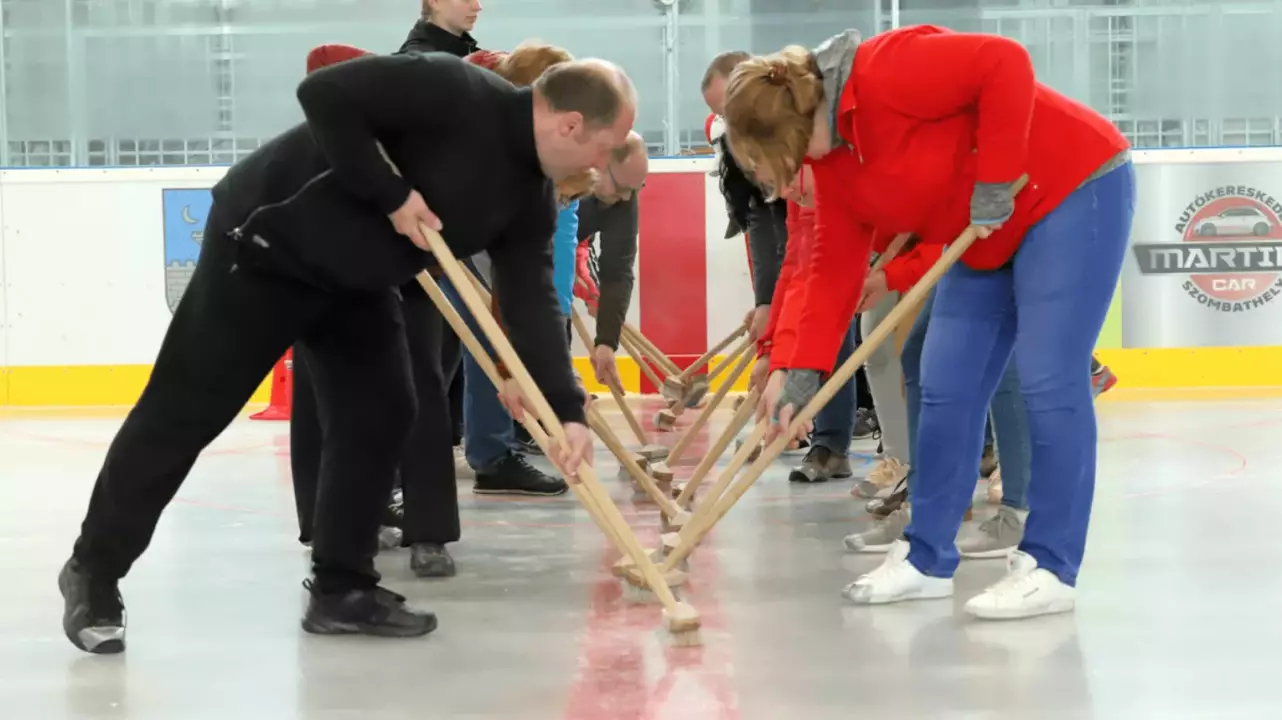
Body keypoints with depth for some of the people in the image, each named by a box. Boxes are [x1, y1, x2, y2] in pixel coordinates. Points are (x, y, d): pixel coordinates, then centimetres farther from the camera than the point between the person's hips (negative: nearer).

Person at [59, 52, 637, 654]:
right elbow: (326, 93, -32)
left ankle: (342, 589, 11)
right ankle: (94, 573, 10)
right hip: (267, 244, -8)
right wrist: (393, 196, -28)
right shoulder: (454, 93, -26)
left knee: (380, 415, 0)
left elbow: (532, 297, -4)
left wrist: (566, 410, -13)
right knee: (186, 411, -2)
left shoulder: (529, 194, -2)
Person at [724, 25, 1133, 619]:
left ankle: (1050, 569, -8)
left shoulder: (885, 73, -25)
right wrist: (800, 371, -7)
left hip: (1073, 192, -9)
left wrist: (994, 184, -27)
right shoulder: (832, 163, 3)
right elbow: (834, 269, 2)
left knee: (1049, 383, -13)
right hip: (987, 241, 9)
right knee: (946, 389, 5)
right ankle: (927, 558, 13)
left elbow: (1006, 63, -32)